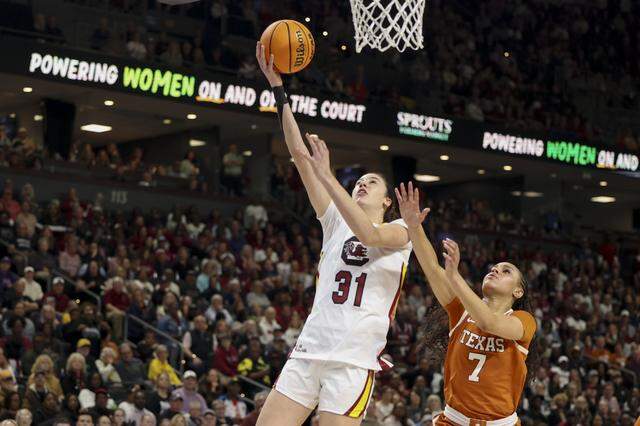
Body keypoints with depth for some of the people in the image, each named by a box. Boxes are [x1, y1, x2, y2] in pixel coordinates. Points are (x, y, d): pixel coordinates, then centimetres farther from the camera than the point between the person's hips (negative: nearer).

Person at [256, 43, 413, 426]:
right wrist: (278, 88, 4)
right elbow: (299, 153, 10)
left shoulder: (400, 231, 6)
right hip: (309, 351, 4)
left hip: (354, 360, -4)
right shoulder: (336, 221, 17)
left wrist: (326, 176, -21)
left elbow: (368, 234, -19)